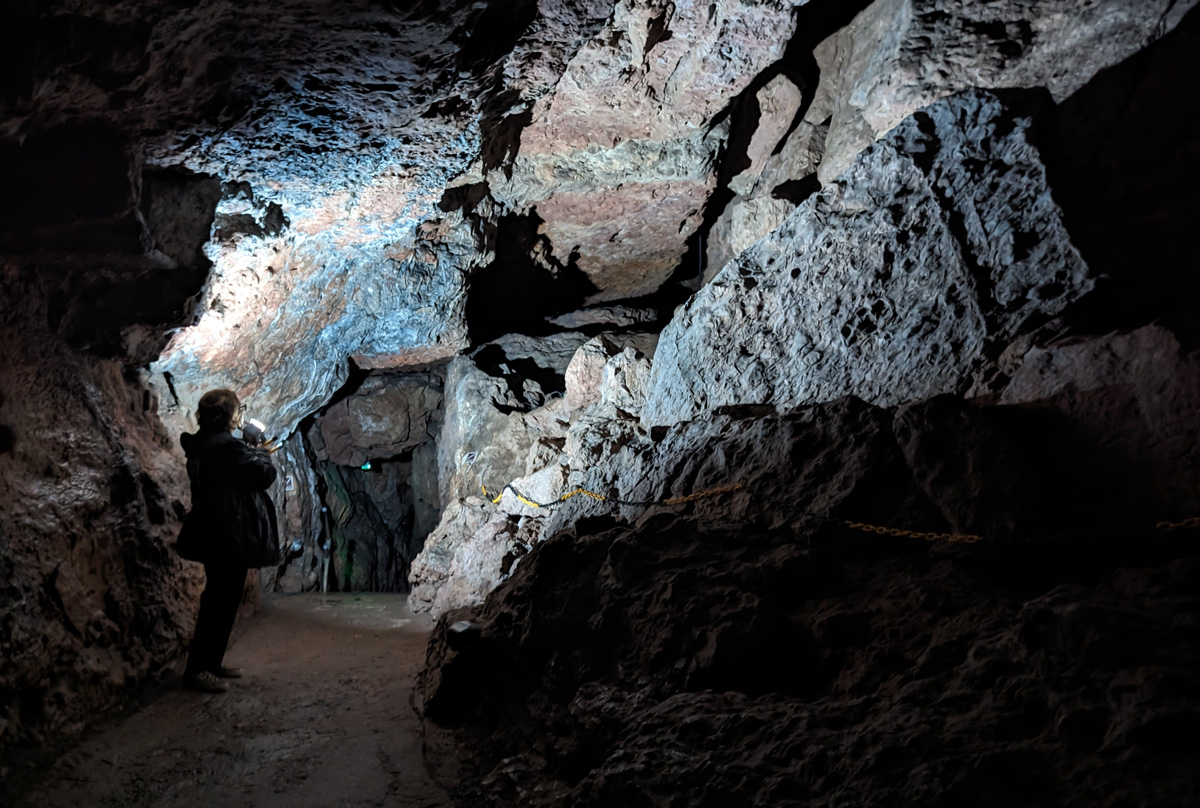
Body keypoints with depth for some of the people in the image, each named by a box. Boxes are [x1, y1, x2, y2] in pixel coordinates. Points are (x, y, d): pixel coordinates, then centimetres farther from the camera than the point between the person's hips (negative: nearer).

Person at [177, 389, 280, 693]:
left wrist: (252, 452, 14)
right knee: (221, 602, -4)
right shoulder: (227, 447, -19)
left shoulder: (201, 445, 12)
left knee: (220, 601, 17)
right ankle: (196, 669, 0)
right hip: (230, 537, -10)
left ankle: (211, 662, 25)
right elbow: (266, 474, -15)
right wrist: (261, 454, 4)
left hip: (213, 536, 10)